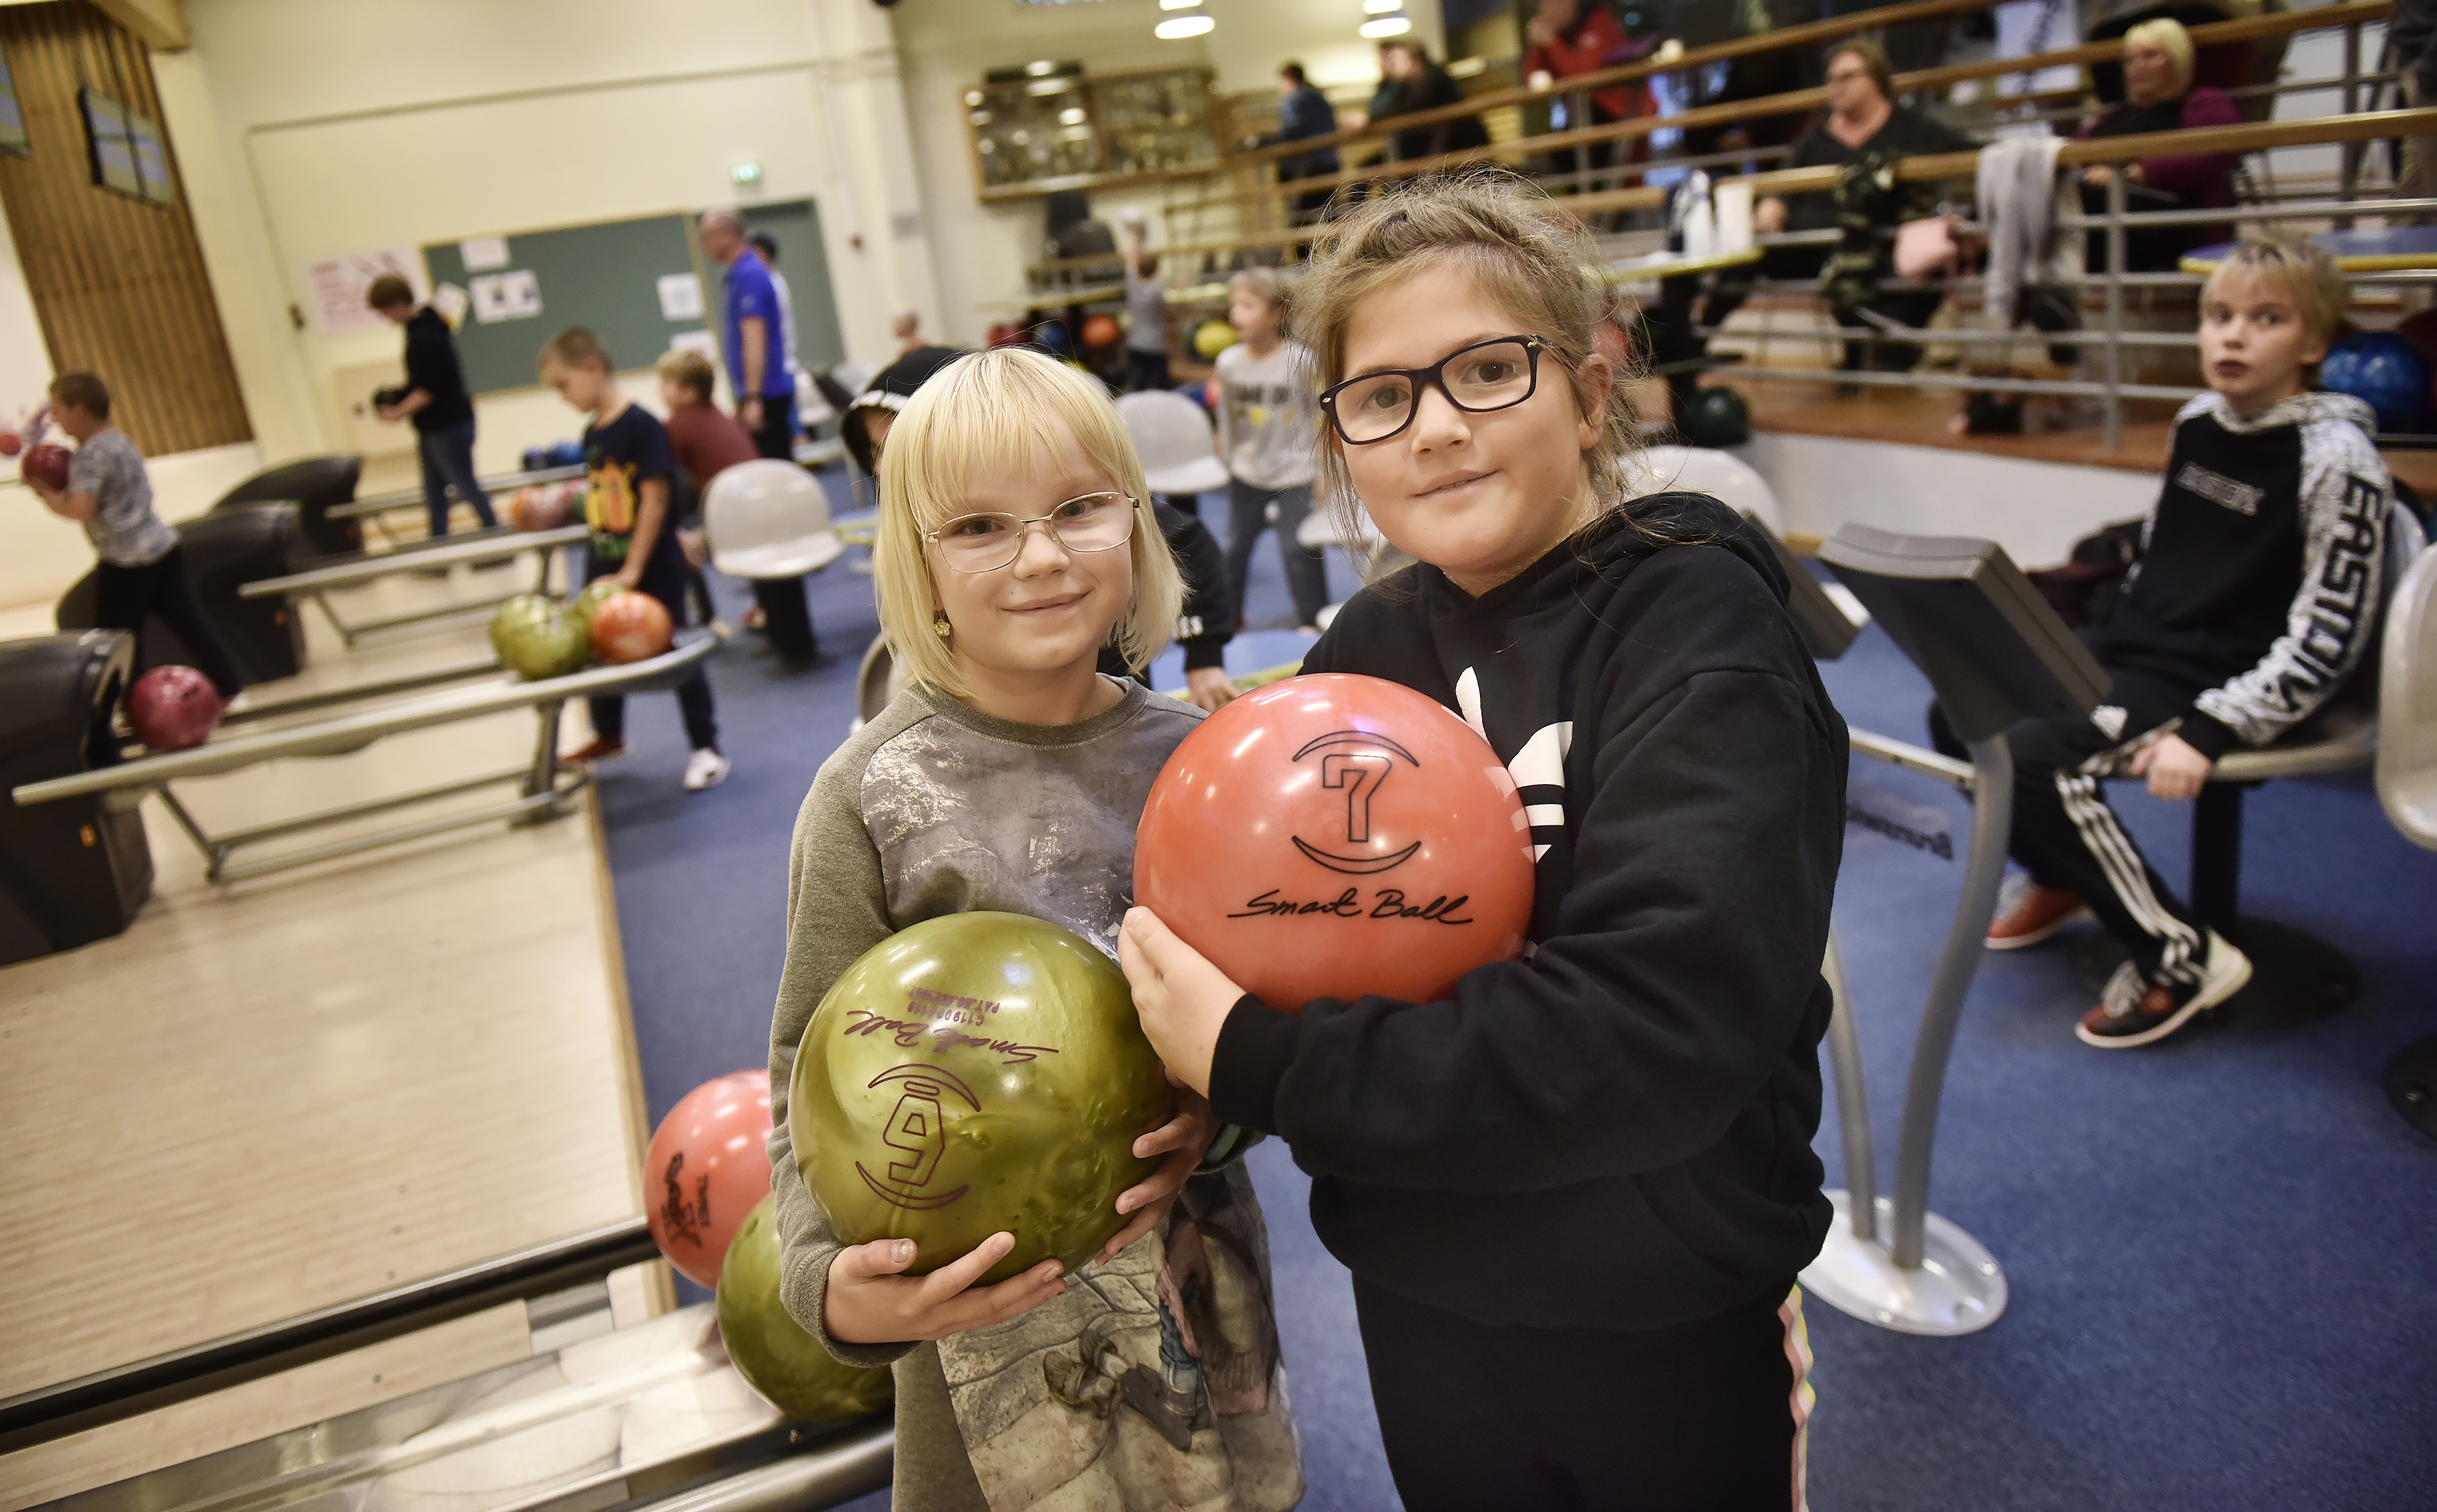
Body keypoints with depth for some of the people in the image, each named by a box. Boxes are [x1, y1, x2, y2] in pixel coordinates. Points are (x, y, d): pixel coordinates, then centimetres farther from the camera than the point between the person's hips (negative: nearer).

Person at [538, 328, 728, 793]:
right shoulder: (591, 432, 6)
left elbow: (655, 498, -20)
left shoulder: (640, 425, -17)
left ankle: (705, 748, 14)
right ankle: (608, 734, 38)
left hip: (653, 567, -8)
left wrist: (634, 570, -20)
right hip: (604, 564, 8)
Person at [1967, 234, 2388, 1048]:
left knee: (2033, 759, -27)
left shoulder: (2335, 459, -15)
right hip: (2130, 643, 8)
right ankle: (2062, 878, 25)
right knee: (1958, 712, 4)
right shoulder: (2198, 422, 7)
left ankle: (2183, 957, -10)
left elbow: (2327, 639, -17)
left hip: (2211, 676, -8)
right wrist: (2088, 642, 11)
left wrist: (2207, 731, -25)